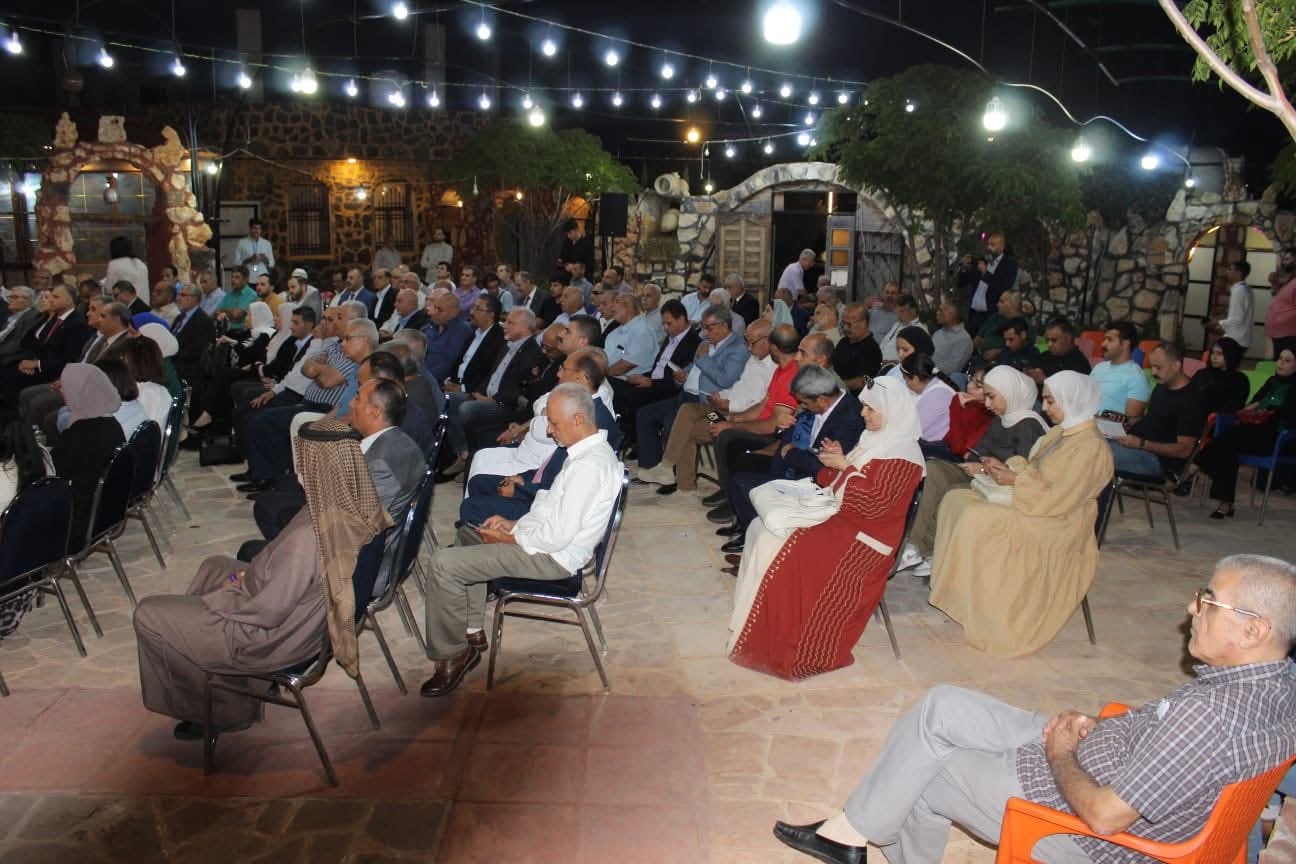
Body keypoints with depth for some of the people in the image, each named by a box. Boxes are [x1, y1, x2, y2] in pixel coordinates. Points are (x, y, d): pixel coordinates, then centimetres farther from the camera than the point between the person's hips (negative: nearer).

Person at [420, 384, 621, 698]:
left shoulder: (589, 466, -27)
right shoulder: (590, 450, 6)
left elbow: (558, 536, -27)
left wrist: (508, 537, -13)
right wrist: (514, 524, 8)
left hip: (551, 557, -11)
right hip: (550, 539, 11)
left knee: (444, 563, -14)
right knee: (467, 534, 27)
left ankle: (451, 654, 1)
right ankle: (473, 633, 23)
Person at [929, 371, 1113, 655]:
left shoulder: (1089, 448, -19)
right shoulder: (1062, 432, 10)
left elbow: (1057, 500, -24)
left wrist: (1015, 479, -16)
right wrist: (1007, 468, 1)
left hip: (1055, 527, -10)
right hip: (1036, 511, 10)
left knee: (976, 519, -28)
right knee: (956, 499, -1)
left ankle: (978, 607, -13)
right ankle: (958, 586, -2)